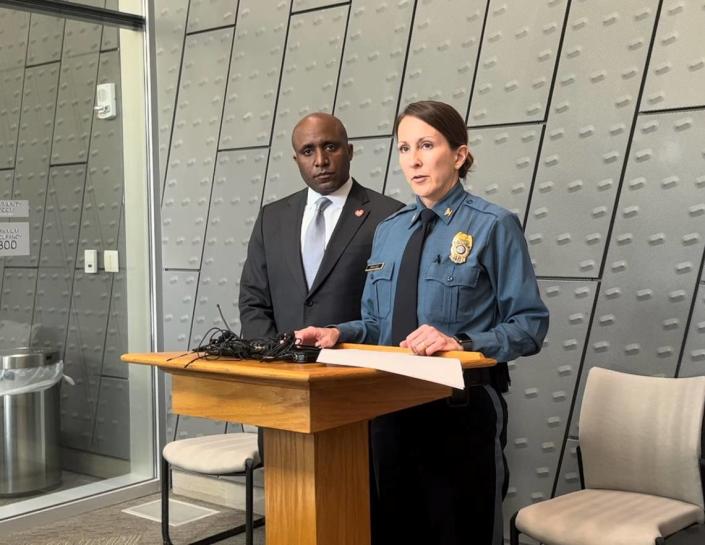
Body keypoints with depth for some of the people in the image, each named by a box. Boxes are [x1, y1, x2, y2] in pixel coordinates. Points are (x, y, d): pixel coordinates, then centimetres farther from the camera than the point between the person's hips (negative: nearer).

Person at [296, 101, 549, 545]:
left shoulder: (494, 226, -8)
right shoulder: (388, 230, 11)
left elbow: (530, 324, -11)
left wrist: (461, 343, -26)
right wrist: (339, 333, -7)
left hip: (462, 411, -5)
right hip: (392, 407, 6)